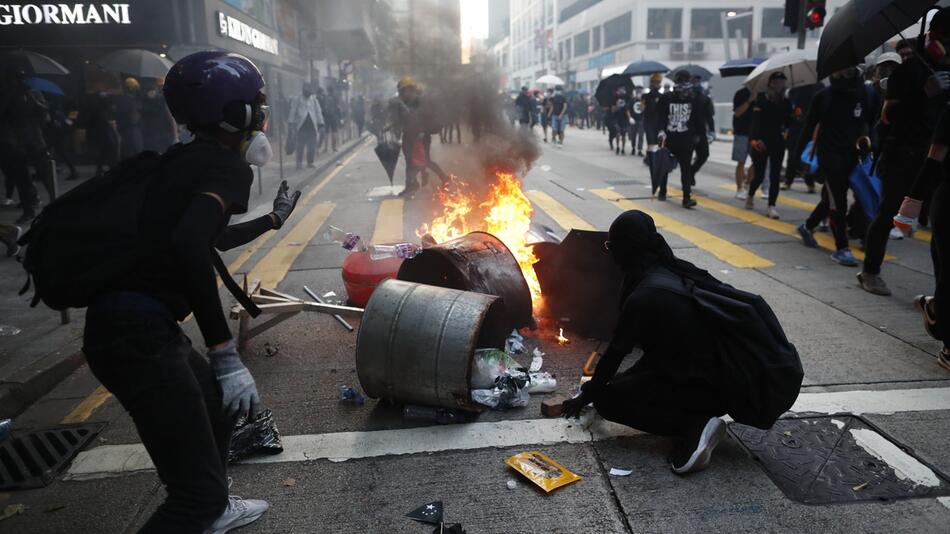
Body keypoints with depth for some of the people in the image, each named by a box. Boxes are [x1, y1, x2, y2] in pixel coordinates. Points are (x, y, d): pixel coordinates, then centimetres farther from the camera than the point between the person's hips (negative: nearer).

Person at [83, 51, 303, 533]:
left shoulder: (189, 161, 17)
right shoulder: (228, 167, -11)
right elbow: (187, 242, -31)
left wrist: (273, 219, 48)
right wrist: (225, 352, -29)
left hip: (128, 325, 10)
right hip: (139, 333, -10)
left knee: (218, 401, 29)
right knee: (198, 488, -7)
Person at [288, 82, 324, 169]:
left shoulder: (314, 99, 14)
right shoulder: (296, 99, 4)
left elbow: (318, 112, 16)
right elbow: (293, 112, 1)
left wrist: (320, 123, 10)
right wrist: (292, 125, -4)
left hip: (312, 126, 3)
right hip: (301, 126, -3)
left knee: (312, 146, 2)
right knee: (300, 145, -4)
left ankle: (310, 162, 12)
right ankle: (299, 162, 3)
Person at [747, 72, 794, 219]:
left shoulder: (786, 103, 6)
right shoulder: (761, 100, -8)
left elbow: (788, 123, 11)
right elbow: (755, 122, -16)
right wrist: (755, 139, -27)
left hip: (778, 143, 4)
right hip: (760, 143, -3)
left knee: (775, 176, -3)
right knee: (759, 175, 3)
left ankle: (771, 206, -2)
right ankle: (750, 195, 33)